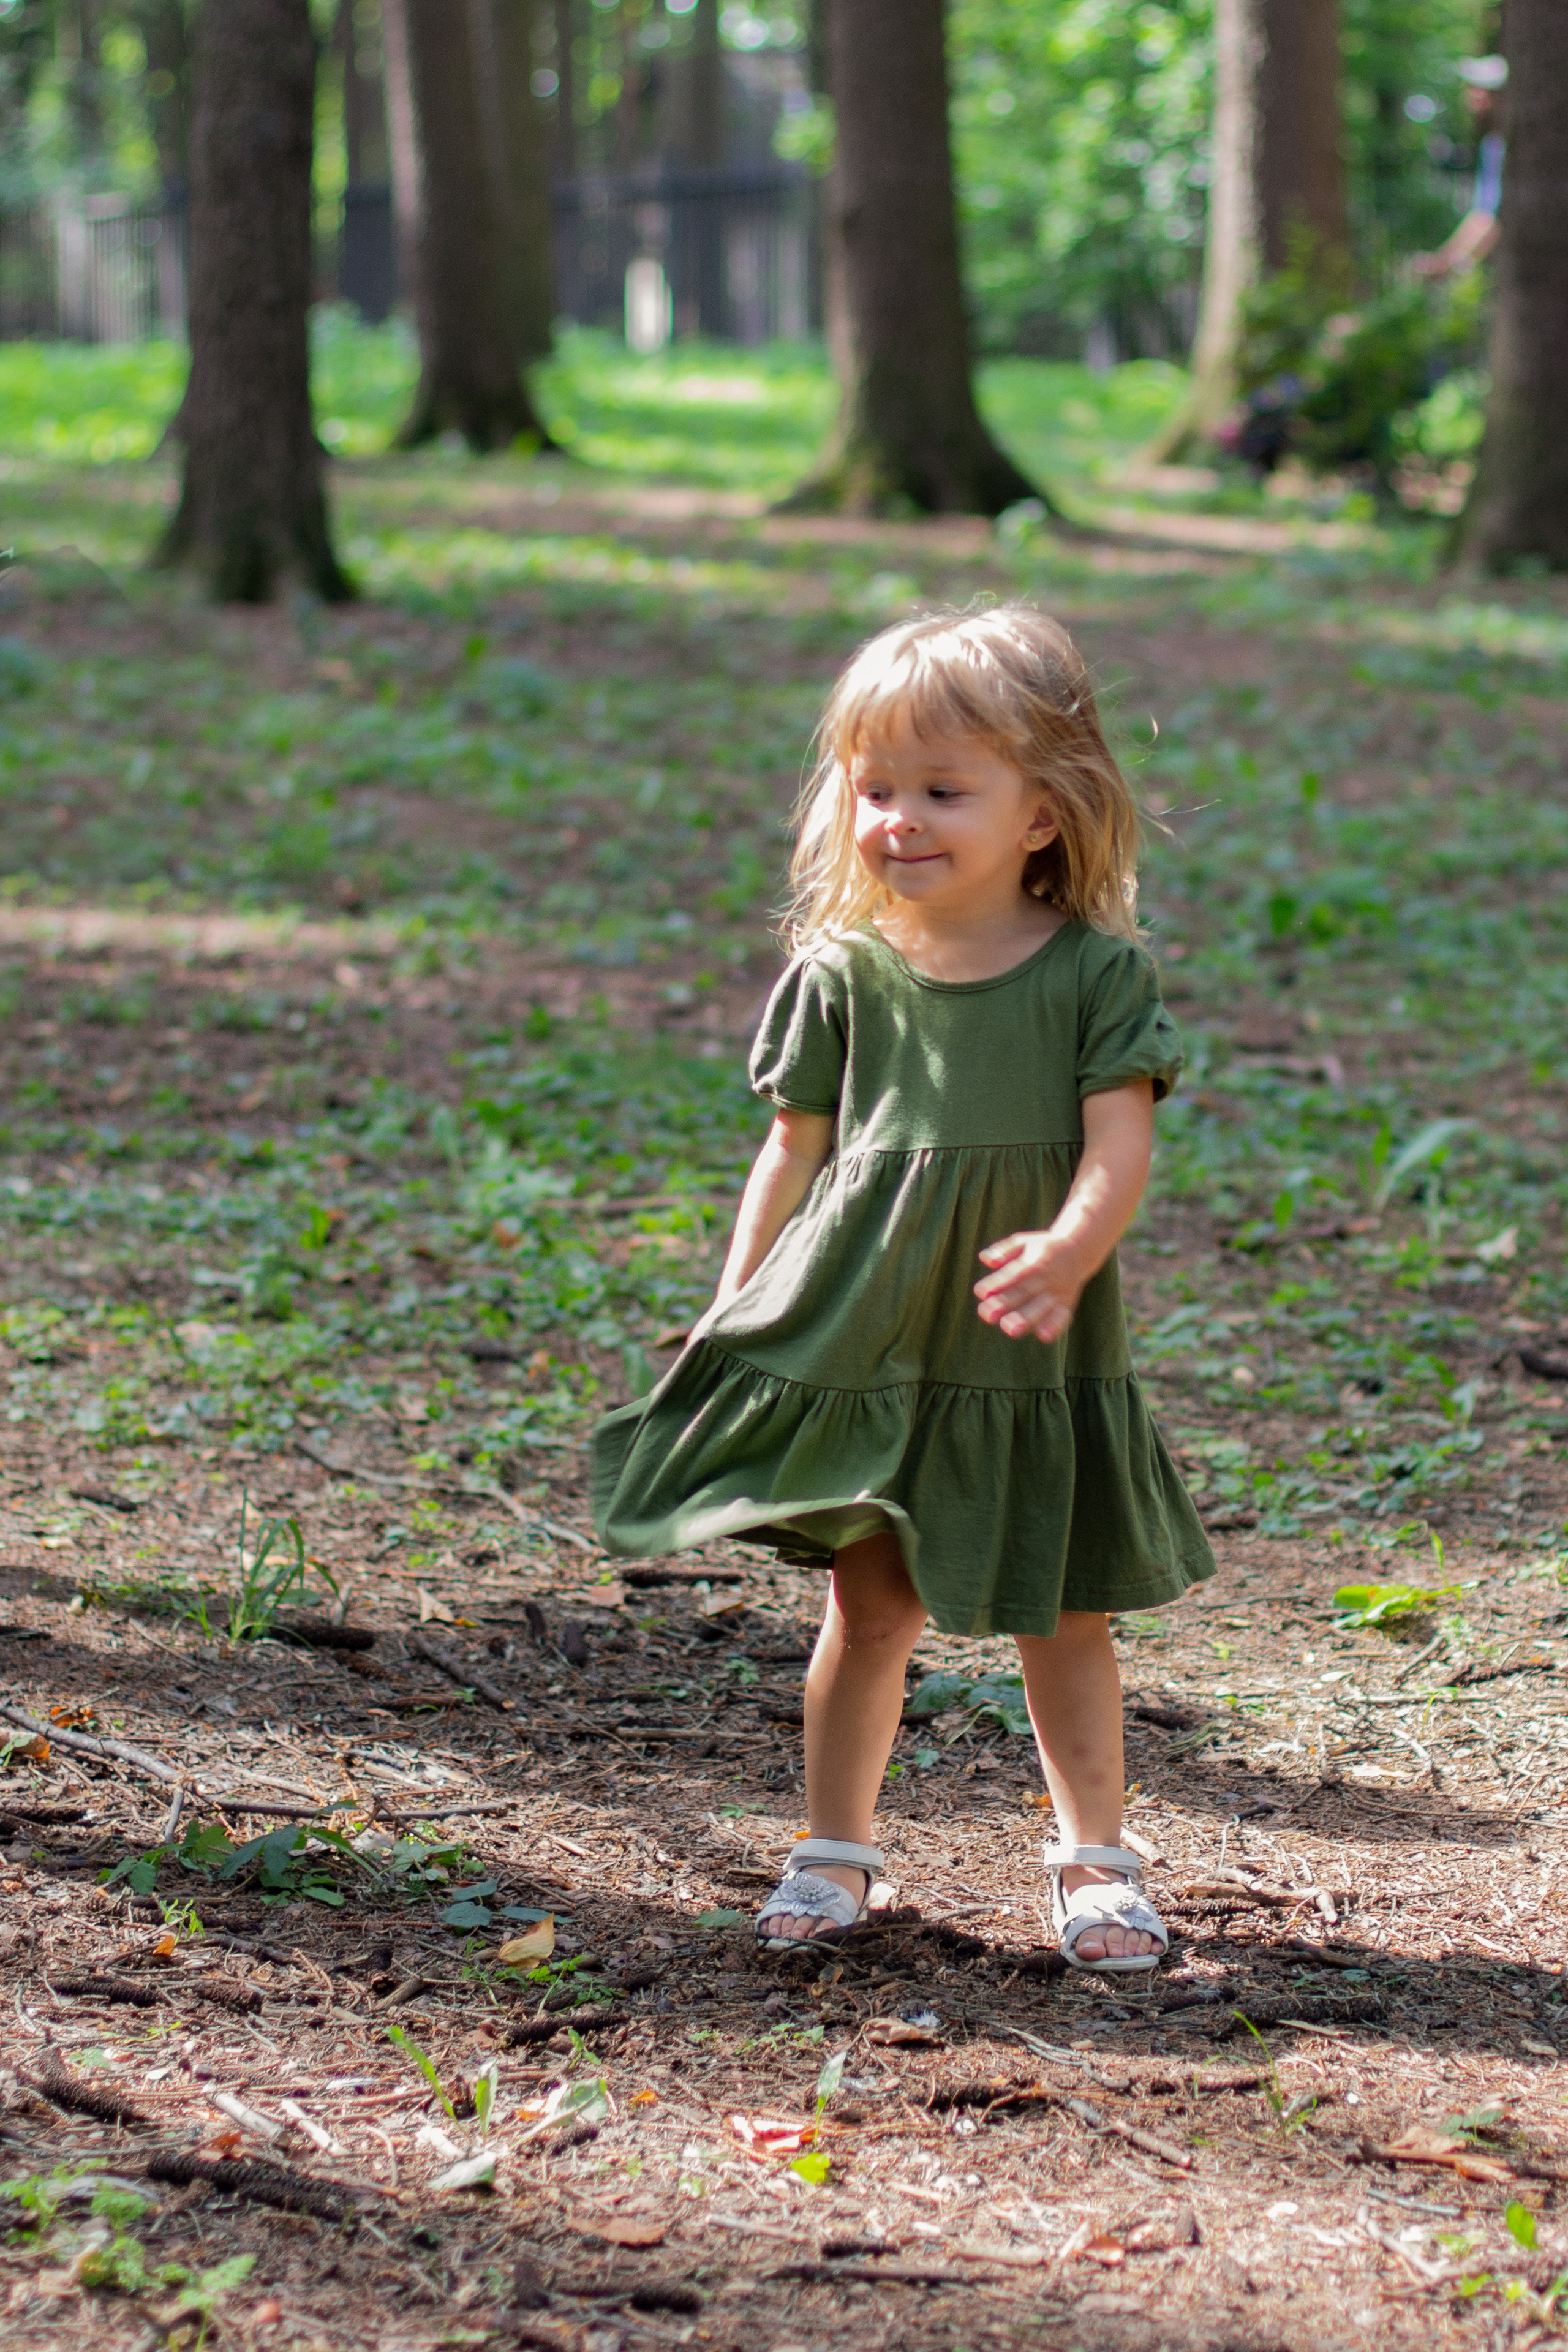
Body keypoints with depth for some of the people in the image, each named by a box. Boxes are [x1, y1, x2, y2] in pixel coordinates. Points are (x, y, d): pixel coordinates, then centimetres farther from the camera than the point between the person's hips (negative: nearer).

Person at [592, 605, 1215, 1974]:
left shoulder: (1099, 974, -6)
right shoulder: (842, 979, -1)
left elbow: (1120, 1140, -14)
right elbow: (794, 1154, 6)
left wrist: (1071, 1252, -33)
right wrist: (731, 1321, 5)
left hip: (1037, 1361, 0)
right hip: (860, 1345, 1)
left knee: (1064, 1615, 9)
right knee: (873, 1606, 4)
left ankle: (1095, 1858, 24)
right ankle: (835, 1850, 19)